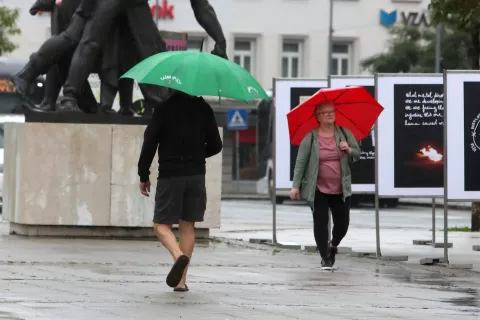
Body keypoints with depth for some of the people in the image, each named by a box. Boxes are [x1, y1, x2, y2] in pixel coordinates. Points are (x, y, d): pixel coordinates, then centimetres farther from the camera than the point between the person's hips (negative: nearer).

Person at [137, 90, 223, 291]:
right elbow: (216, 146, 9)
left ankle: (179, 255, -28)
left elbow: (149, 143, -7)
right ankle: (181, 280, 7)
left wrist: (143, 176, 3)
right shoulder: (203, 109, 4)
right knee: (187, 225, 9)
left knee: (162, 224, 2)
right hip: (196, 175, 3)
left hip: (169, 175, -3)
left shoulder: (164, 109, -6)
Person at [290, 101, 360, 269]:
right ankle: (325, 258, 8)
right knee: (320, 222, -4)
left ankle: (333, 246, 35)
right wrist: (295, 186, -9)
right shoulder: (310, 137, -6)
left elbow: (357, 155, 8)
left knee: (342, 223, 5)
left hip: (341, 189, 3)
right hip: (318, 190, -3)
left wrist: (349, 150, -15)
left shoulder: (344, 133, 4)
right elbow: (300, 162, -6)